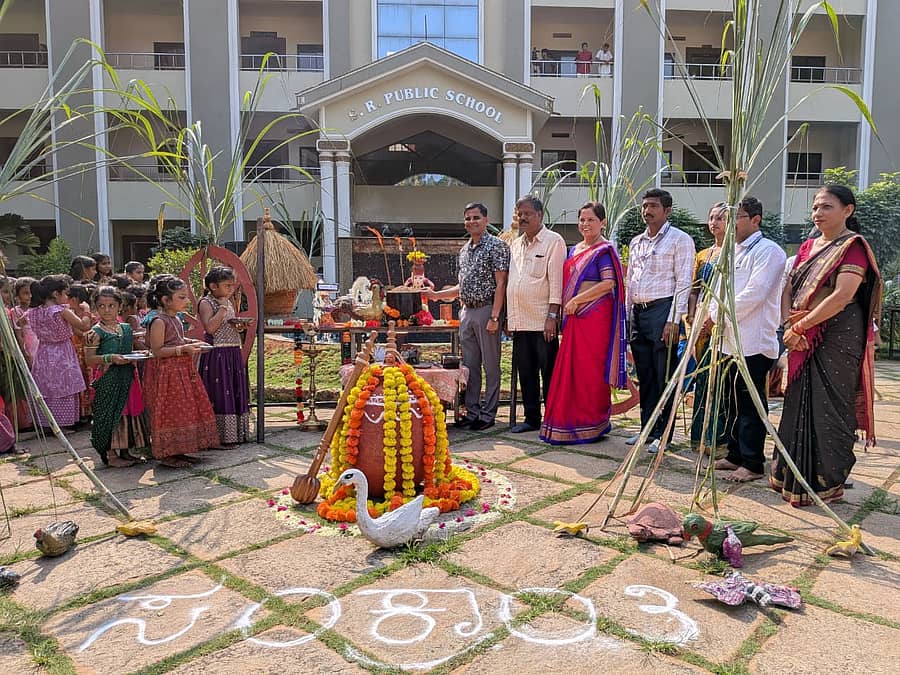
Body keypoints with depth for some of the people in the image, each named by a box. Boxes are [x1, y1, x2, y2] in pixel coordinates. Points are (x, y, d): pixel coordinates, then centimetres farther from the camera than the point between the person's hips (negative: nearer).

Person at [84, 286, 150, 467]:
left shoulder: (126, 328, 11)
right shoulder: (96, 332, -7)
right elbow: (89, 359, -11)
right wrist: (111, 358, -22)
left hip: (128, 377, 6)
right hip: (107, 380, -6)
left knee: (128, 412, 11)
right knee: (110, 413, -2)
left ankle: (125, 450, 23)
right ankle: (110, 454, 8)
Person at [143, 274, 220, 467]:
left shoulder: (176, 320, 12)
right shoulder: (159, 322, -16)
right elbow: (157, 351, -20)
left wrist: (191, 343, 10)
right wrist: (183, 348, -25)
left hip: (182, 371, 9)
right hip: (166, 373, -9)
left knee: (183, 412, 12)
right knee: (170, 413, -3)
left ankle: (176, 451, 22)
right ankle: (166, 454, 7)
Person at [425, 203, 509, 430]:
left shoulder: (496, 246, -6)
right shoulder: (464, 250, 17)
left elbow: (500, 284, -12)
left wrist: (494, 317, -18)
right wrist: (436, 295, 14)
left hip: (486, 310, -7)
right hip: (466, 312, 7)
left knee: (490, 365, 1)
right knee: (469, 365, 10)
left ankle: (488, 414, 8)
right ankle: (472, 412, 19)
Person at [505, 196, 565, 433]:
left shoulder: (554, 241, -4)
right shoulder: (515, 245, 17)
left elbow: (556, 280, -11)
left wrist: (552, 316, -17)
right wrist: (508, 316, 16)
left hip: (543, 321, -7)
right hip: (519, 321, 7)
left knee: (549, 372, 1)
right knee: (525, 372, 11)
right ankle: (531, 418, 21)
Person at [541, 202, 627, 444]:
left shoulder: (604, 250, -4)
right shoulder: (574, 250, 19)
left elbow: (609, 283, -16)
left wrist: (577, 300, -15)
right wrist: (564, 310, 11)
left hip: (595, 317, -7)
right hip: (574, 318, 7)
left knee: (590, 369, -4)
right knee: (570, 368, 6)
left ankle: (593, 425, 7)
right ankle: (571, 421, 15)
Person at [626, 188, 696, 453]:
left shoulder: (679, 239, -3)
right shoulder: (636, 242, 18)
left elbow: (683, 282, -9)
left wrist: (674, 320, -16)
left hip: (662, 311, -7)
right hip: (638, 312, 7)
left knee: (664, 376, -2)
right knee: (645, 375, 12)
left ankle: (662, 433, 7)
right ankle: (647, 428, 21)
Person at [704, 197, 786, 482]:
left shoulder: (768, 251, -9)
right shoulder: (732, 252, 19)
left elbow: (754, 294, -18)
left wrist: (717, 315, -11)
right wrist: (712, 314, 0)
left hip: (754, 342, -9)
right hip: (731, 340, 9)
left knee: (750, 405, -3)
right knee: (733, 402, 15)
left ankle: (753, 464, 7)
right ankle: (735, 455, 26)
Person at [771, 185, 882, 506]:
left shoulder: (853, 246, -8)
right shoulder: (808, 247, 15)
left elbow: (842, 296, -19)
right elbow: (789, 290, 10)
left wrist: (799, 326, -17)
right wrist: (790, 325, -7)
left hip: (838, 338, -7)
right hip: (803, 341, 7)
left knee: (829, 408, -1)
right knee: (800, 405, 11)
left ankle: (826, 483, 11)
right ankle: (794, 476, 23)